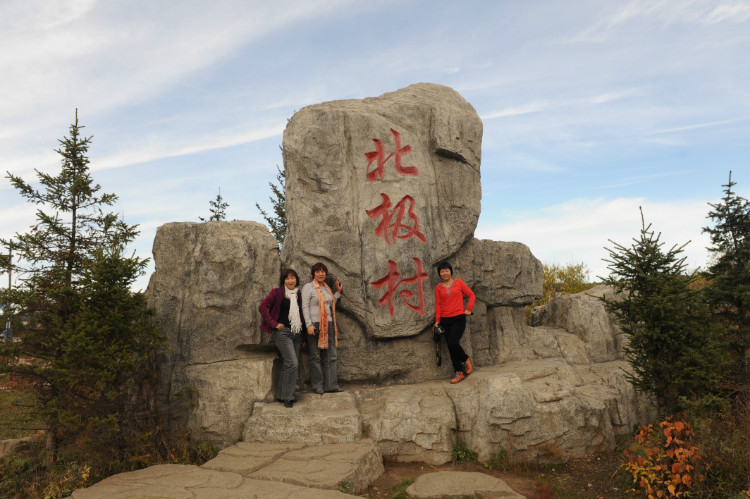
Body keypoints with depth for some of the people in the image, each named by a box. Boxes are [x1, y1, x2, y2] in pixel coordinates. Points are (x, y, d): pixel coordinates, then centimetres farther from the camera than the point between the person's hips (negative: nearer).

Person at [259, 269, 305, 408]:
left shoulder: (299, 295, 12)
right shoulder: (277, 293, -3)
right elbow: (262, 306, -9)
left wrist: (303, 335, 15)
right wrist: (274, 323, -12)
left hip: (297, 333, 6)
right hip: (283, 332, -6)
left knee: (288, 365, 10)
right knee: (292, 363, -15)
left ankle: (282, 395, 21)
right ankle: (287, 397, -4)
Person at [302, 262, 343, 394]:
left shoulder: (327, 288, 17)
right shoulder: (308, 287, -3)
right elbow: (305, 307, -9)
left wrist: (338, 292, 17)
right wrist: (309, 325, -17)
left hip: (329, 325, 7)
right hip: (315, 325, -6)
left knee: (330, 356, 6)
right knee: (316, 357, 0)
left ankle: (331, 386, 11)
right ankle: (317, 386, 10)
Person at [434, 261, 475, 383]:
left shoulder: (459, 283, 2)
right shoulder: (438, 287, 6)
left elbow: (471, 295, 9)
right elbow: (438, 304, 5)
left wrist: (468, 309, 0)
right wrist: (437, 321, 1)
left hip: (459, 318, -3)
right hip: (445, 320, 3)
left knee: (453, 343, -18)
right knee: (451, 347, 4)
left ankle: (466, 360, 11)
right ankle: (459, 373, 13)